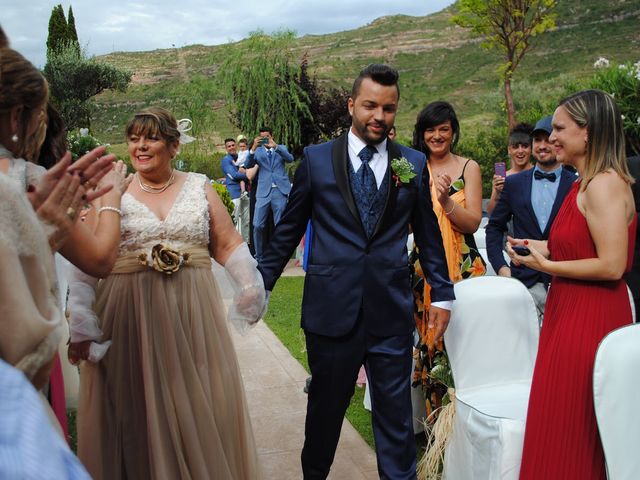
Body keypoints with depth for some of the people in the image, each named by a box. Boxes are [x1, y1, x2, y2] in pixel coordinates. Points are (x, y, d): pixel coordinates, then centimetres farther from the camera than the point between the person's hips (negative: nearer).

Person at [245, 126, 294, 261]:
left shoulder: (281, 148, 13)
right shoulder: (258, 151, 11)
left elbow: (290, 159, -6)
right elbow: (248, 165, -3)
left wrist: (275, 146, -17)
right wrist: (253, 147, -16)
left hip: (280, 190, 0)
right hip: (264, 191, 0)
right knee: (258, 225, -5)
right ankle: (259, 256, 9)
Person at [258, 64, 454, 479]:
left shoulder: (414, 164, 4)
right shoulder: (316, 159, 1)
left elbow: (429, 235, 10)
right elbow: (288, 230, 5)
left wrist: (442, 294, 9)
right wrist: (261, 284, 4)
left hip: (391, 310, 1)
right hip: (331, 307, 0)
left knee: (396, 411, 9)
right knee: (326, 406, 16)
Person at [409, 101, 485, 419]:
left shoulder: (469, 168, 3)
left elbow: (473, 223, -5)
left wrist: (446, 200, -21)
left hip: (463, 265, -2)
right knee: (429, 338, 5)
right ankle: (434, 416, 18)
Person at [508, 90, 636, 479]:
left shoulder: (604, 185, -18)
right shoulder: (586, 183, 13)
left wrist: (546, 266, -15)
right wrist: (545, 249, 10)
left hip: (588, 319, -10)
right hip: (572, 314, 10)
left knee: (569, 433, 2)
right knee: (571, 431, 19)